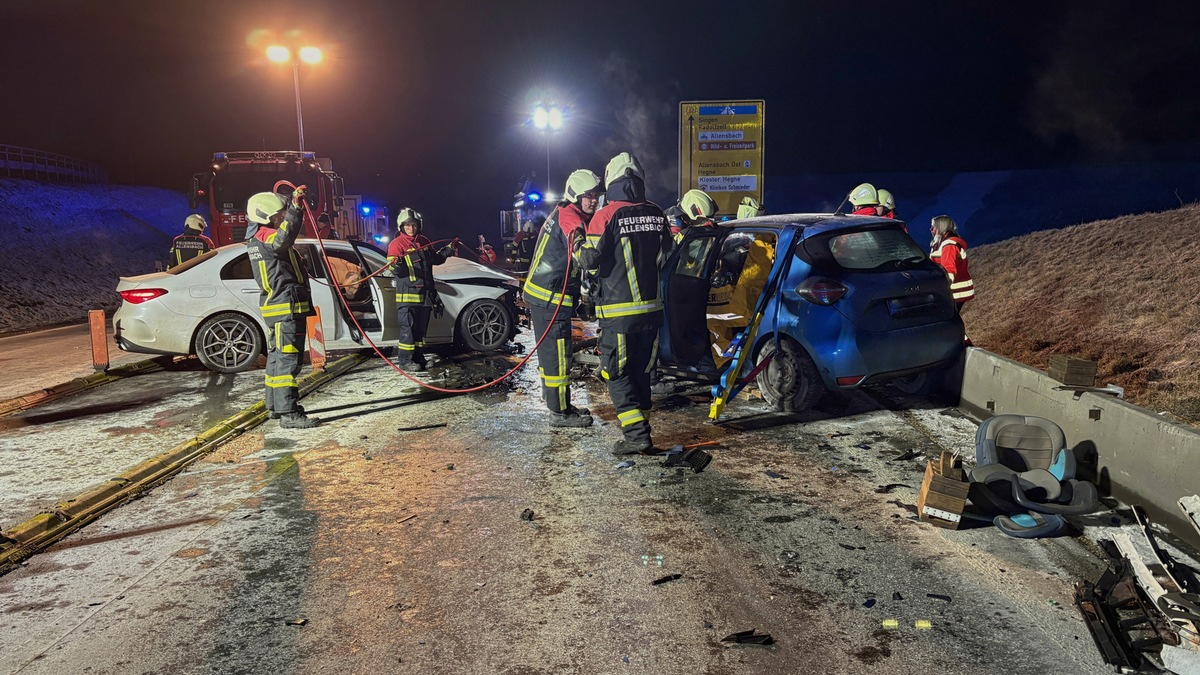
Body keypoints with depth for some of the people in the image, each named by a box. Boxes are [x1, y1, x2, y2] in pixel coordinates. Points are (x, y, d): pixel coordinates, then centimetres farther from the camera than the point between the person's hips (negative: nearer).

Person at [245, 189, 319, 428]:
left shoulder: (257, 236, 16)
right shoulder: (266, 237, -16)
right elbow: (283, 239, -39)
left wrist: (294, 204, 30)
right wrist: (295, 208, -46)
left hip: (276, 308, 11)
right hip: (286, 308, -11)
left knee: (278, 356, 18)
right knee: (289, 358, -12)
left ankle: (275, 406, 28)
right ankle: (288, 413, -14)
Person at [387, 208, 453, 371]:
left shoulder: (424, 242, 13)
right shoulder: (396, 244, -6)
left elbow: (435, 259, 28)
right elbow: (395, 271, -12)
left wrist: (447, 250, 17)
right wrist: (397, 265, -33)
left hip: (425, 293, 7)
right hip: (407, 293, -7)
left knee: (421, 327, 12)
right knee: (408, 327, -9)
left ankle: (418, 356, 21)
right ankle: (405, 360, -5)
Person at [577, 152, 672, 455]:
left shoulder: (607, 215, -13)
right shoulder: (656, 214, 4)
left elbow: (590, 259, -11)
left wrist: (577, 243, 8)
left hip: (618, 311, -5)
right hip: (651, 307, 6)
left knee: (617, 374, 1)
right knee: (641, 369, 17)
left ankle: (637, 434, -7)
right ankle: (636, 421, 27)